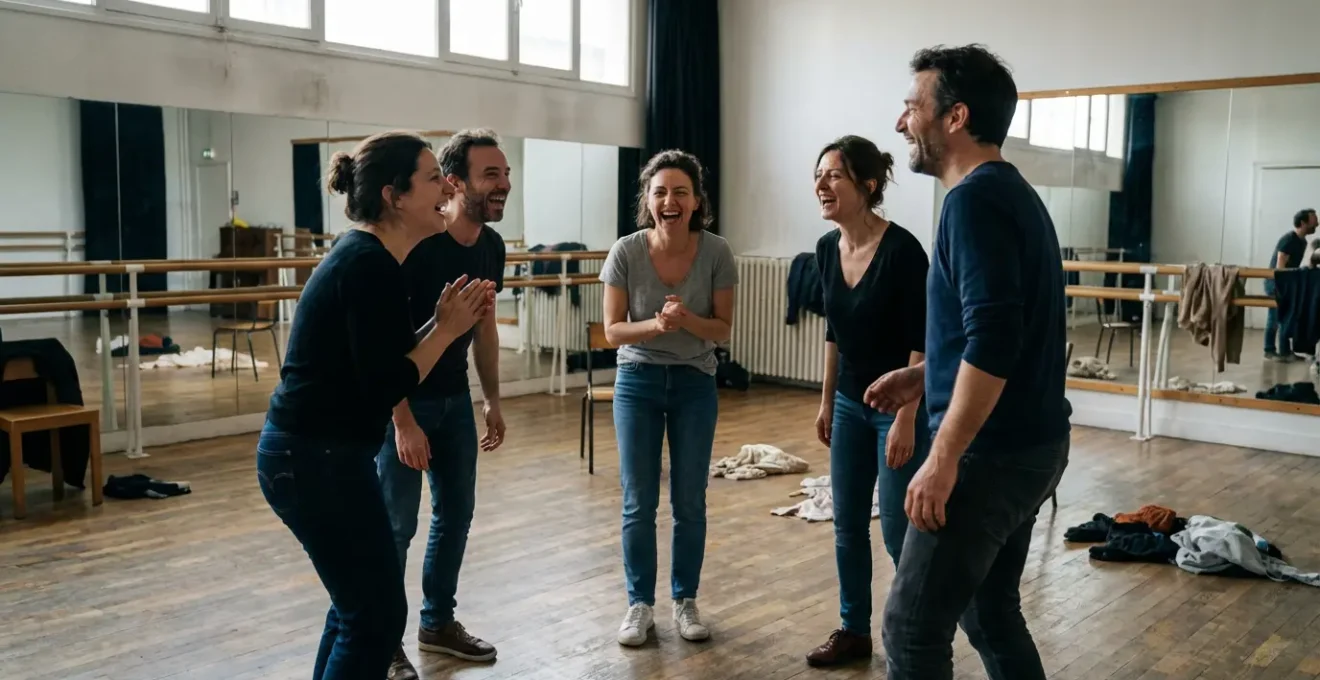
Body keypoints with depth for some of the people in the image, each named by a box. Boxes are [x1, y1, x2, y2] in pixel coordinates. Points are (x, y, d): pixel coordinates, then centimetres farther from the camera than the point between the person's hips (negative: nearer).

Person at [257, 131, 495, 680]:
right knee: (377, 615, 2)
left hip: (310, 452, 10)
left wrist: (448, 323, 3)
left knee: (359, 603, 21)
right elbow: (383, 388, -22)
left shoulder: (364, 254, 10)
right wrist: (448, 328, -12)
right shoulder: (371, 264, -19)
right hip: (320, 459, -10)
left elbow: (385, 360, 14)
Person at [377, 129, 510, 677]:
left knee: (456, 512, 13)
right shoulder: (415, 245, -25)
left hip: (455, 397, 7)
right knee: (396, 524, 0)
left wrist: (492, 400, 10)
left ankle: (438, 622, 30)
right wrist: (404, 421, -24)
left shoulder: (492, 246, -3)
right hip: (401, 398, -7)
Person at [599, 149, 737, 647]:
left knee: (690, 502, 9)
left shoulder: (716, 252, -13)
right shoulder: (625, 252, -14)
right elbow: (612, 330, -10)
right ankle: (640, 604, 22)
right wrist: (657, 325, -28)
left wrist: (687, 320, -27)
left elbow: (723, 329, -7)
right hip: (638, 381, 0)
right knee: (638, 503, 5)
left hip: (695, 384, 1)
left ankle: (686, 601, 27)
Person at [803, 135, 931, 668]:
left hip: (898, 405, -7)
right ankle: (854, 631, 27)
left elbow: (921, 343, -19)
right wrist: (827, 400, 14)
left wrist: (906, 419, -20)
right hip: (851, 403, 7)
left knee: (899, 530, 1)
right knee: (847, 524, 12)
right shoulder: (827, 248, 1)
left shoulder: (902, 249, -21)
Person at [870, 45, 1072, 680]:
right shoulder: (1012, 192, 14)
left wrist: (943, 458, -23)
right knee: (989, 611, 19)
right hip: (1029, 443, 10)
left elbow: (992, 340, -26)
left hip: (991, 452, -10)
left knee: (912, 626, -2)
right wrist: (923, 375, 19)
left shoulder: (975, 197, -16)